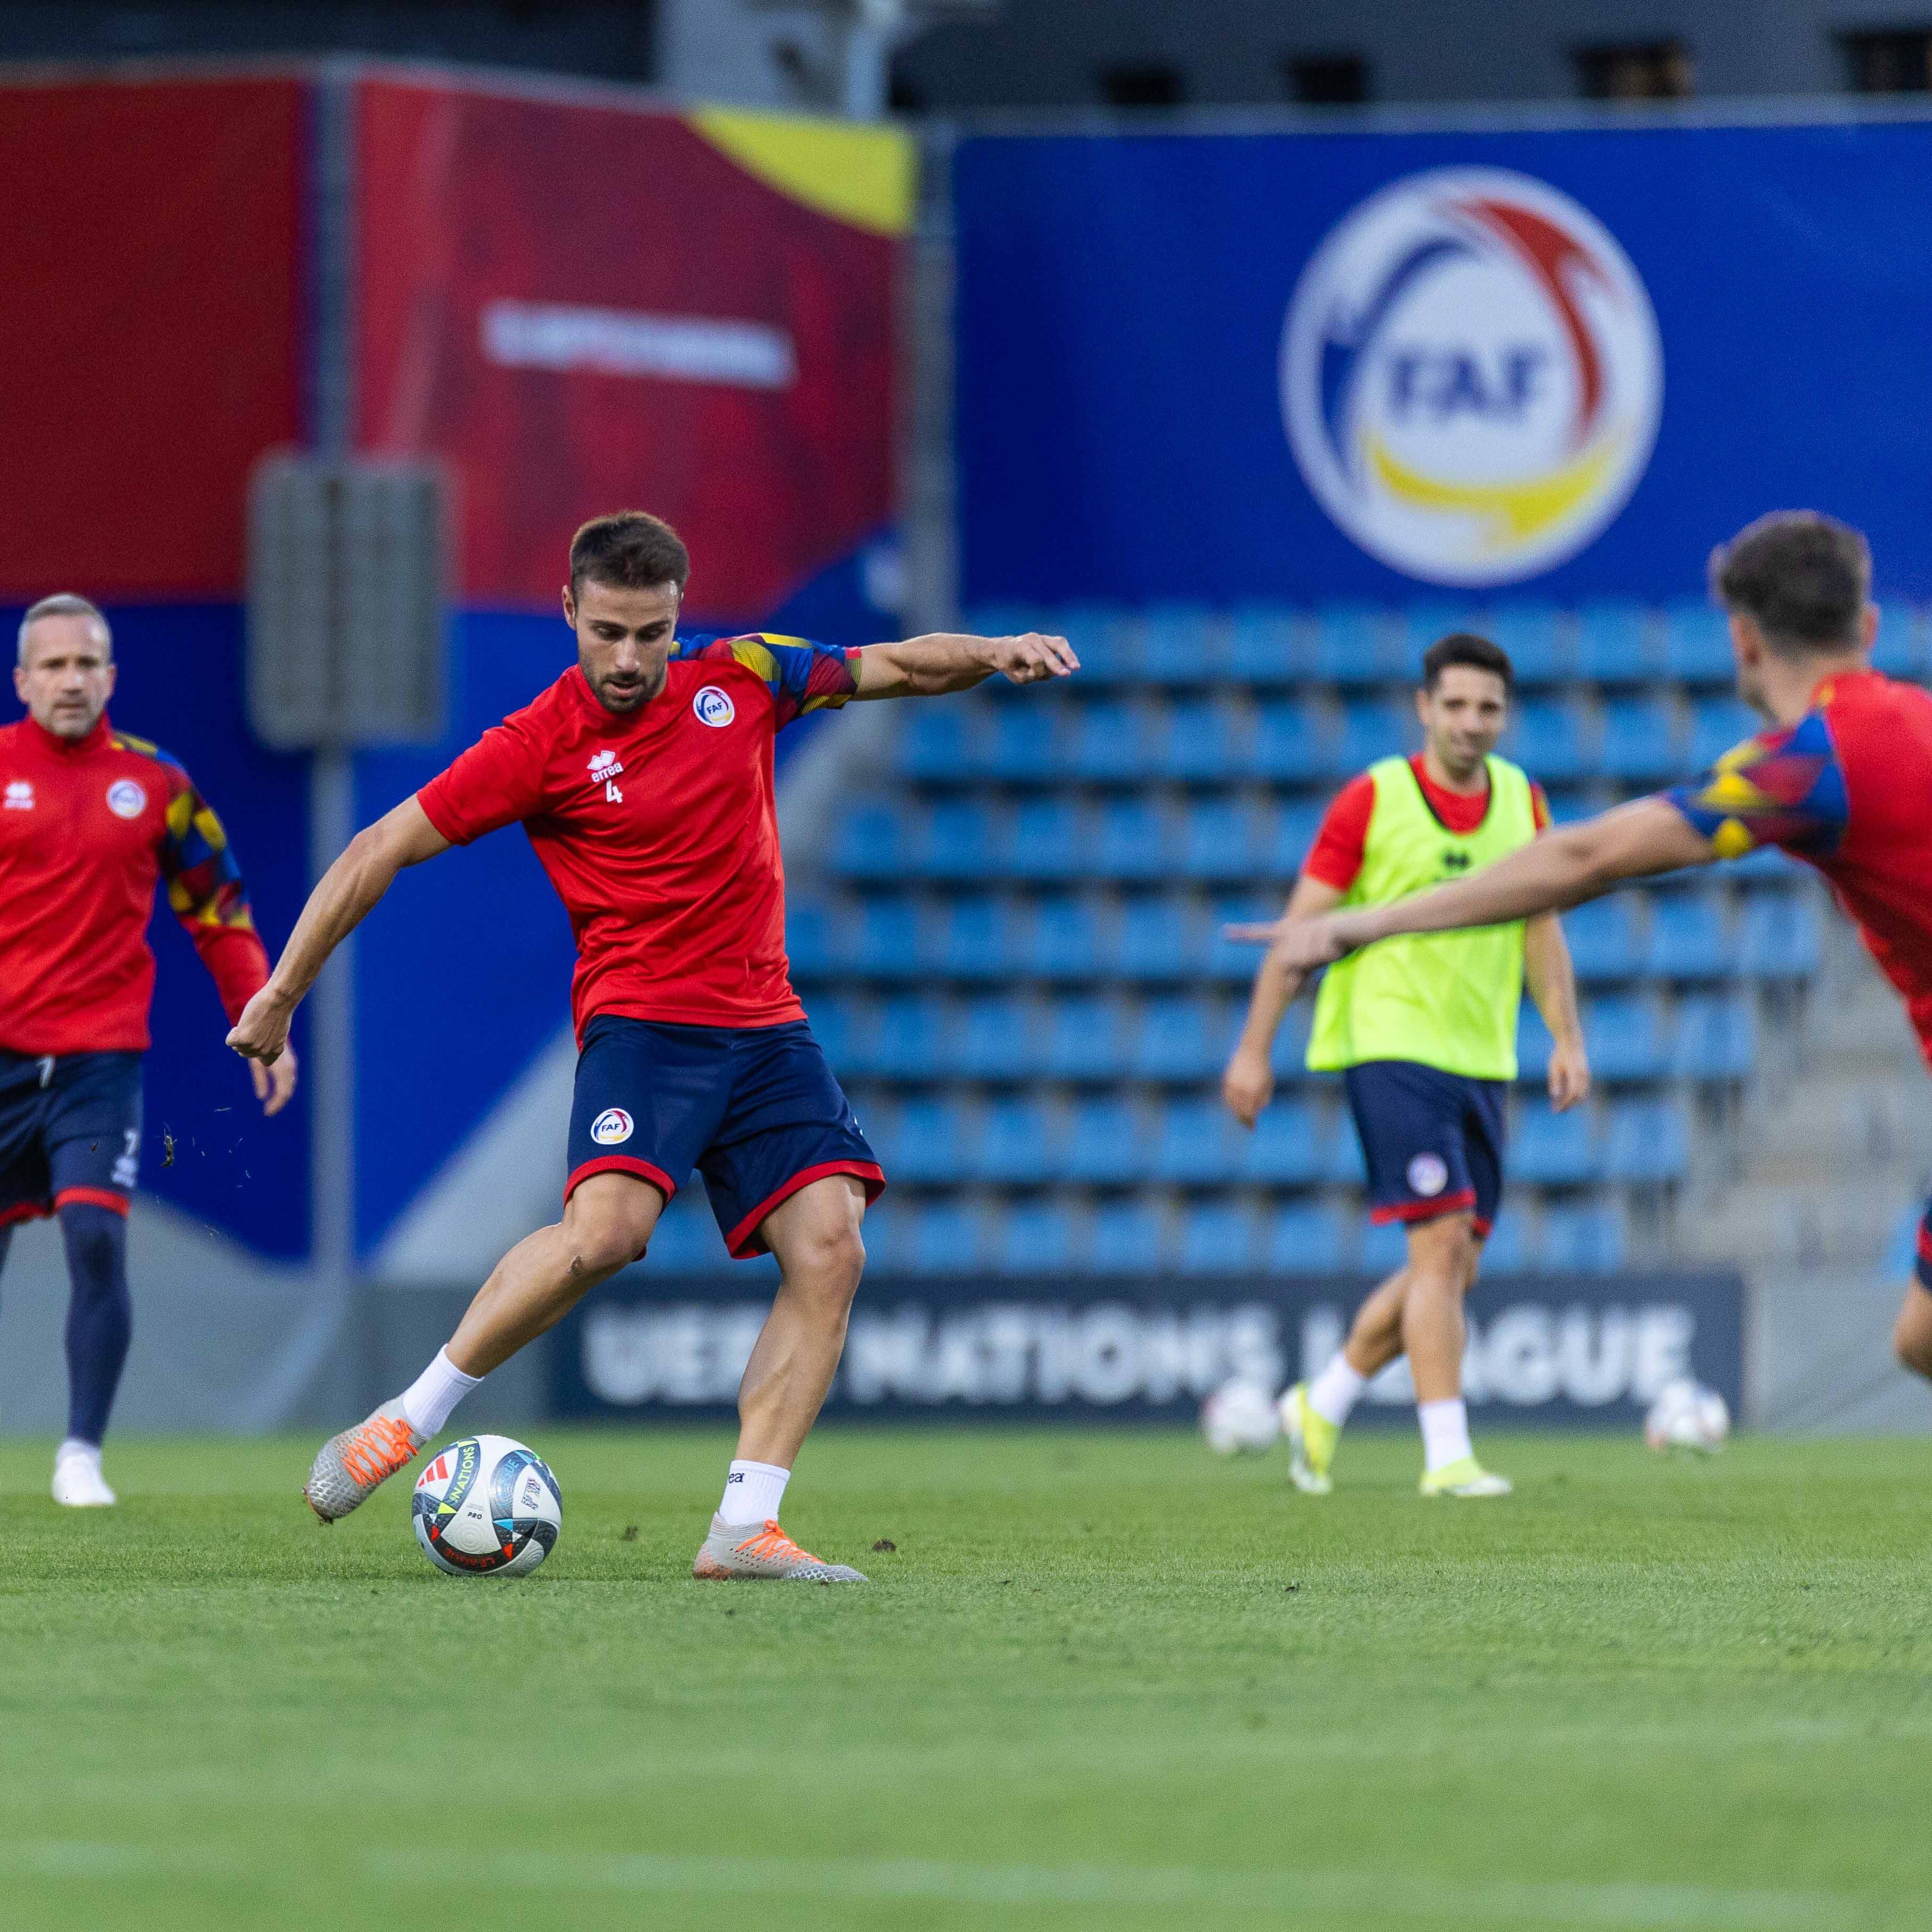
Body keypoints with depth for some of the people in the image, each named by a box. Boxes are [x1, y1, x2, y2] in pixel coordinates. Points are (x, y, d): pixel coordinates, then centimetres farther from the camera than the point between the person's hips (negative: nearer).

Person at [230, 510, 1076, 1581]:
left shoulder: (741, 677, 5)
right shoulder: (540, 746, -7)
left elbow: (897, 666, 16)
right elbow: (379, 851, -3)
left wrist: (993, 653, -4)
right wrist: (281, 993, -3)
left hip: (765, 1025, 5)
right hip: (639, 1020, -5)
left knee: (828, 1250, -14)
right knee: (606, 1227, -29)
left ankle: (744, 1528, -13)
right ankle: (407, 1421, -13)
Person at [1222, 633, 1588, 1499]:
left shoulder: (1523, 802, 9)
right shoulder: (1373, 800, -7)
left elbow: (1540, 929, 15)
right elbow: (1301, 928, -4)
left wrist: (1566, 1038, 4)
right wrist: (1254, 1048, -6)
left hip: (1481, 1060, 6)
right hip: (1391, 1046, -6)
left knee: (1453, 1269, 8)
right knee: (1443, 1244, -16)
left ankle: (1322, 1405, 26)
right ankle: (1447, 1456, -15)